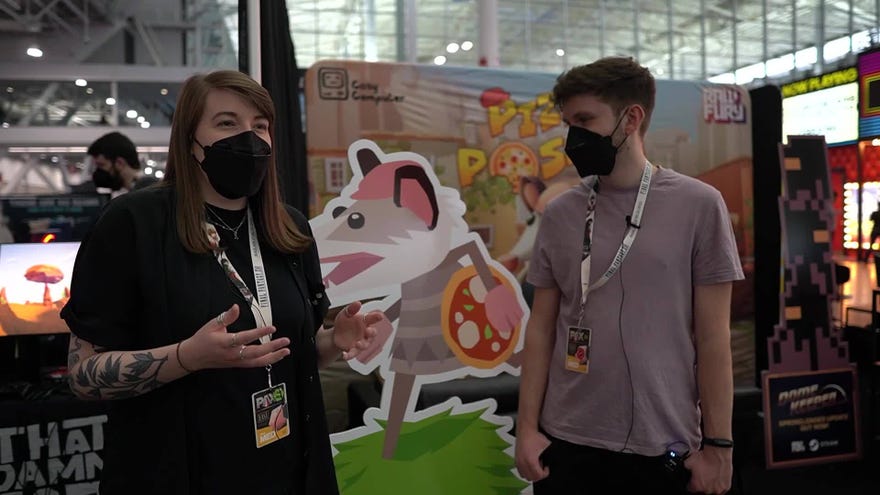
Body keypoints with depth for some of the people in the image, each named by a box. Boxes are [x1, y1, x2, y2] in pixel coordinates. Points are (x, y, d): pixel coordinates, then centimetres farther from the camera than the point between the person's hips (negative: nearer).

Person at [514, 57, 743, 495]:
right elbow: (541, 328, 4)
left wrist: (717, 443, -4)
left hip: (662, 447, -2)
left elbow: (712, 336, -4)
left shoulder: (698, 205, -5)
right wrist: (527, 426, 0)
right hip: (565, 441, 2)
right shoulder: (559, 214, 2)